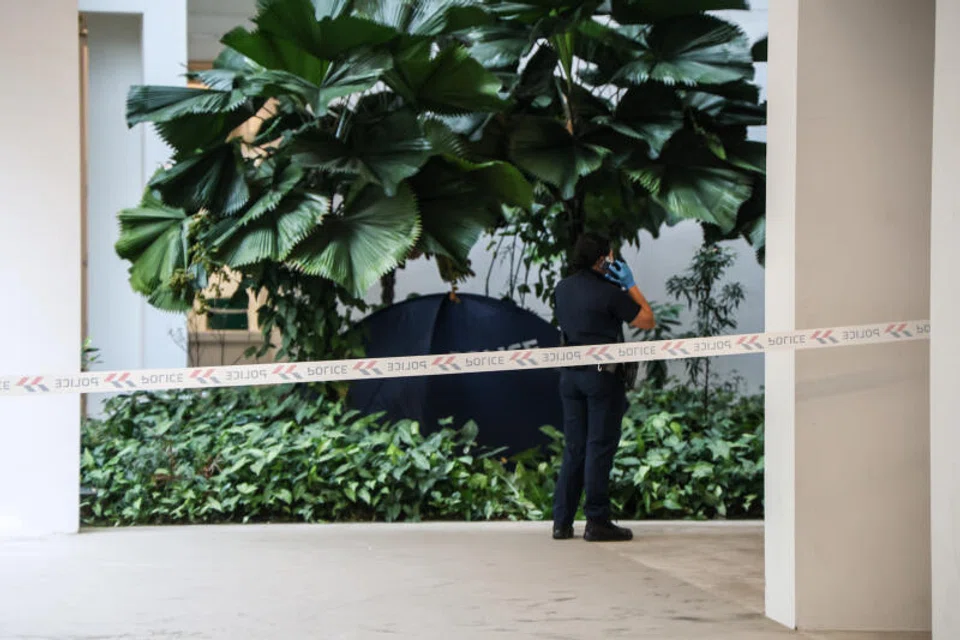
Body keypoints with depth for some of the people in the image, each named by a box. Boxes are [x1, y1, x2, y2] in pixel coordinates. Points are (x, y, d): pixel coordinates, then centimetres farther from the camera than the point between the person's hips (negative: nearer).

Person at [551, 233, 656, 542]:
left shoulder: (562, 288, 9)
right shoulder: (608, 292, -12)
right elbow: (648, 321, -6)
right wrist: (630, 285, 1)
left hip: (570, 374, 7)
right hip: (602, 375, -6)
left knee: (573, 448, 11)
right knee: (600, 447, -2)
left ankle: (562, 522, 11)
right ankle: (597, 522, 0)